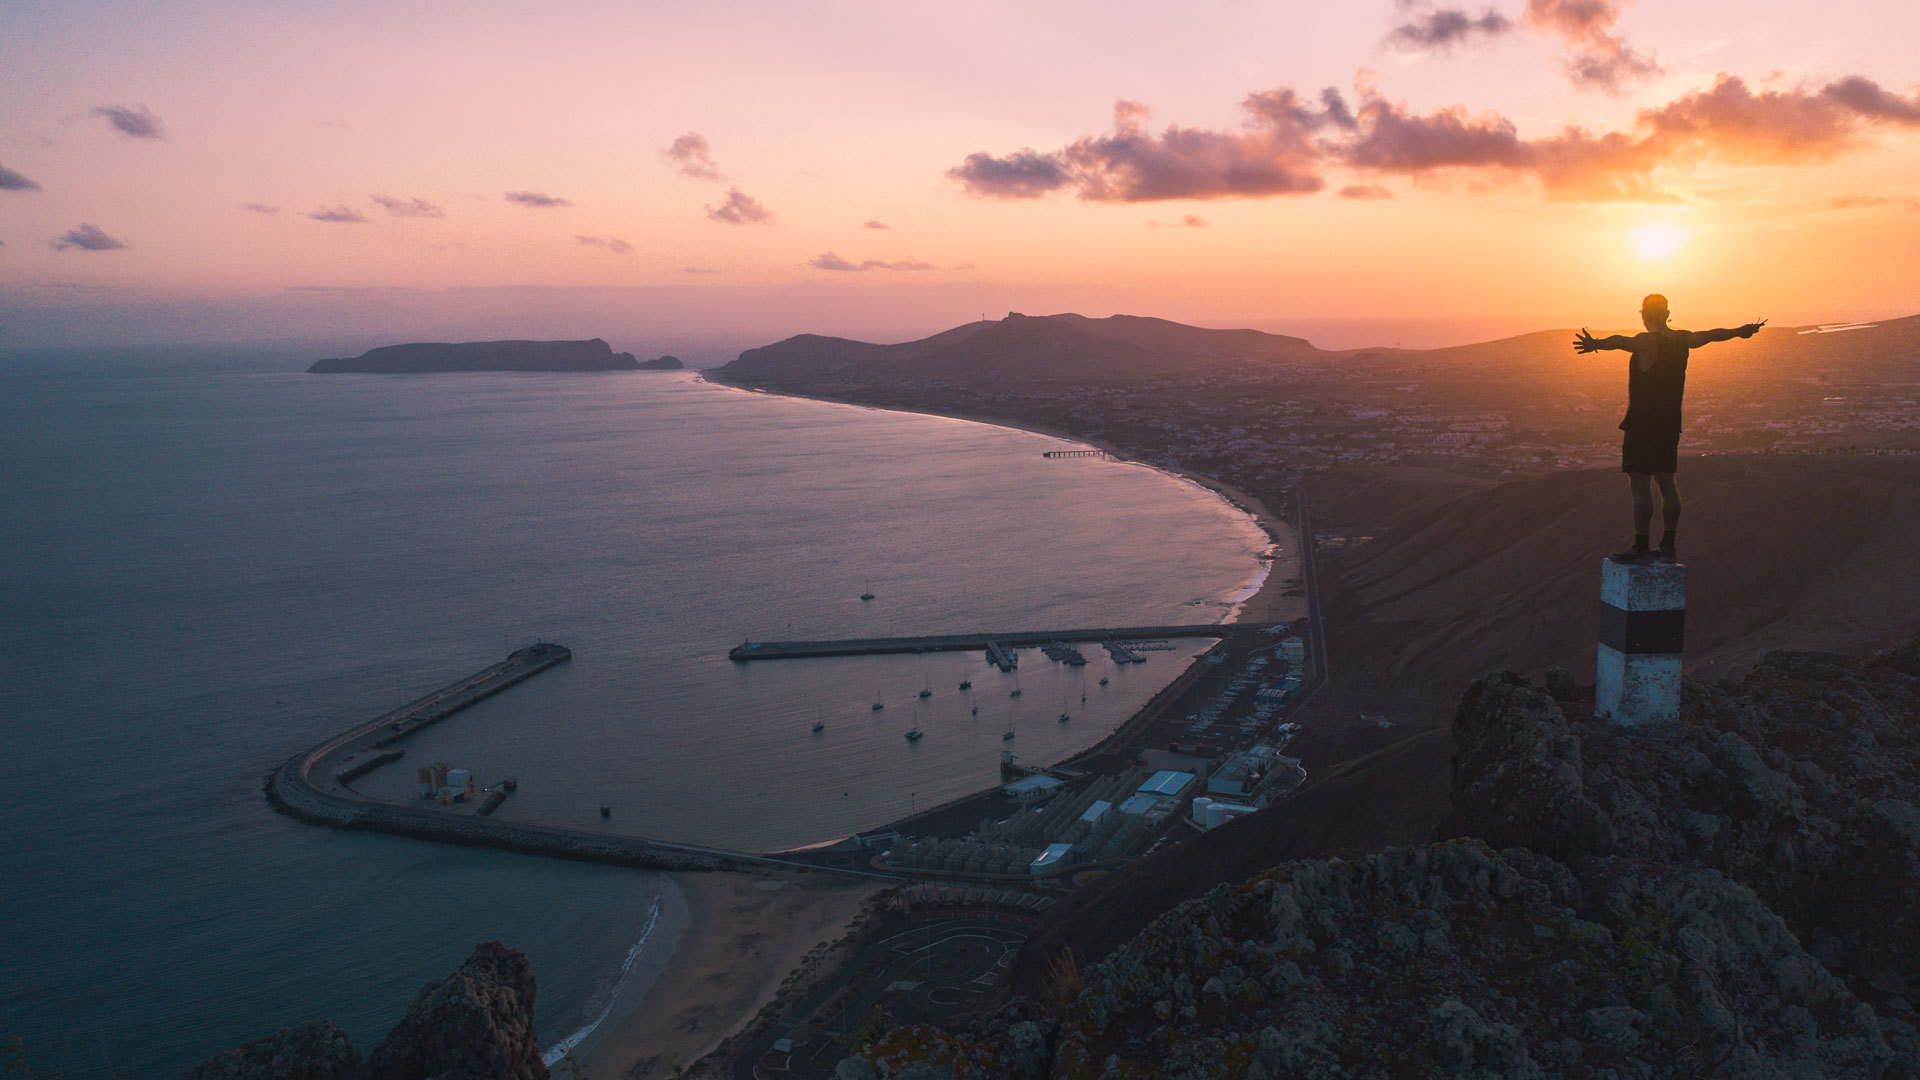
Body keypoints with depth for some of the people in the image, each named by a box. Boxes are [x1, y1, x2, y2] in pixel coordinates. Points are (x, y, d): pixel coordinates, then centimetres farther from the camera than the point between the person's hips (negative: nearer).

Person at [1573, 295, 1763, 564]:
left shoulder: (1648, 342, -14)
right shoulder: (1683, 339, 8)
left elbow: (1623, 341, -37)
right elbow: (1712, 335, 28)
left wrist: (1597, 344, -57)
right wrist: (1741, 331, 47)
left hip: (1643, 424, -8)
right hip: (1671, 422, 8)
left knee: (1639, 486, -7)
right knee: (1666, 483, 13)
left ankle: (1641, 549, -8)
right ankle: (1668, 547, 17)